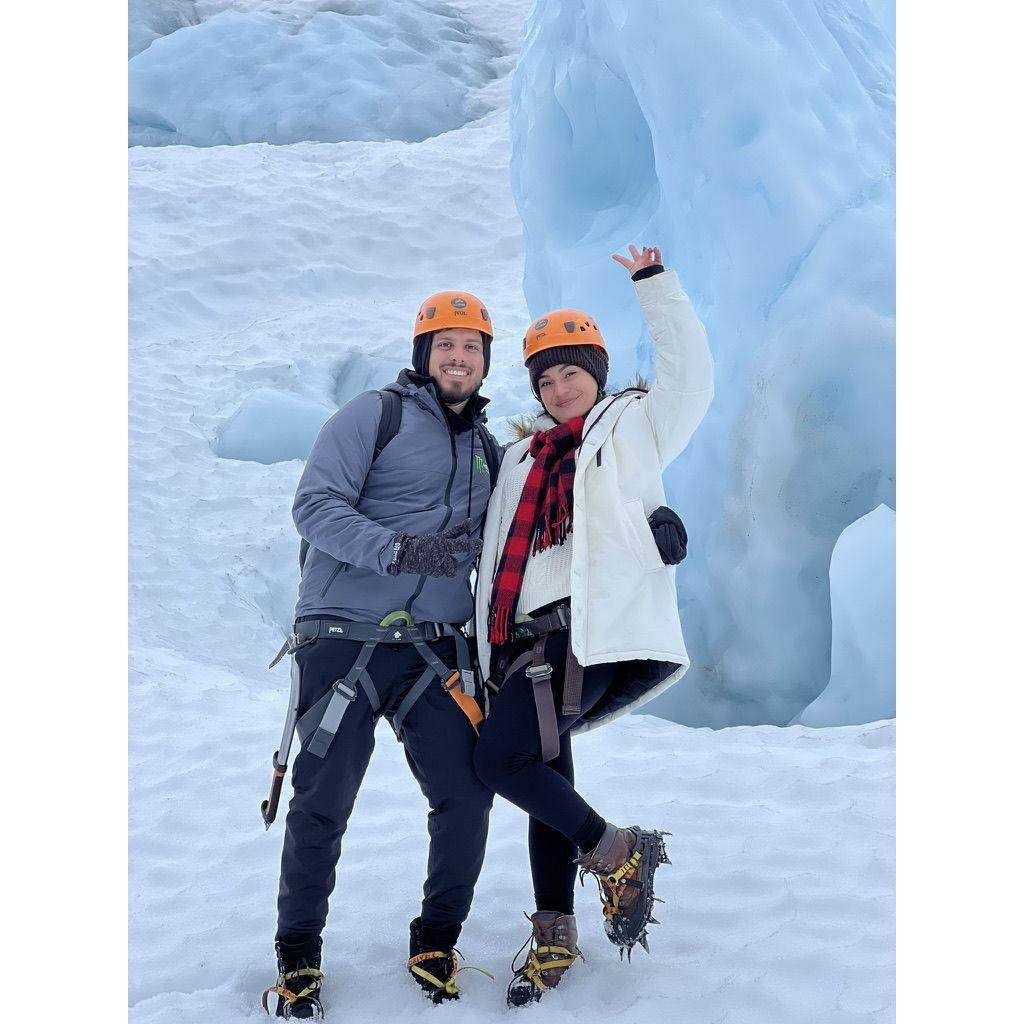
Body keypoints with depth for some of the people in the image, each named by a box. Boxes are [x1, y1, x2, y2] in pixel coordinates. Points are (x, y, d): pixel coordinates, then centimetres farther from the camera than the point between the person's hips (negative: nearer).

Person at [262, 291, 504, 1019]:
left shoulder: (490, 451, 16)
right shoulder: (373, 417, -2)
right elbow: (315, 506, -11)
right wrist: (393, 548, -26)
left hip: (434, 652, 5)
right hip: (344, 642, -4)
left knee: (467, 798, -3)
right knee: (323, 806, -1)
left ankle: (436, 941, 18)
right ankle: (299, 956, 17)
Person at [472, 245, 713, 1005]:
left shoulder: (634, 425, 12)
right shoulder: (522, 459, 24)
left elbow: (690, 378, -3)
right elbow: (498, 558, 22)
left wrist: (654, 283, -3)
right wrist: (489, 645, 14)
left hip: (594, 628, -6)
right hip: (536, 638, 6)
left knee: (500, 759, -18)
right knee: (546, 773, 3)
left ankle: (617, 855, -2)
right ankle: (554, 934, 12)